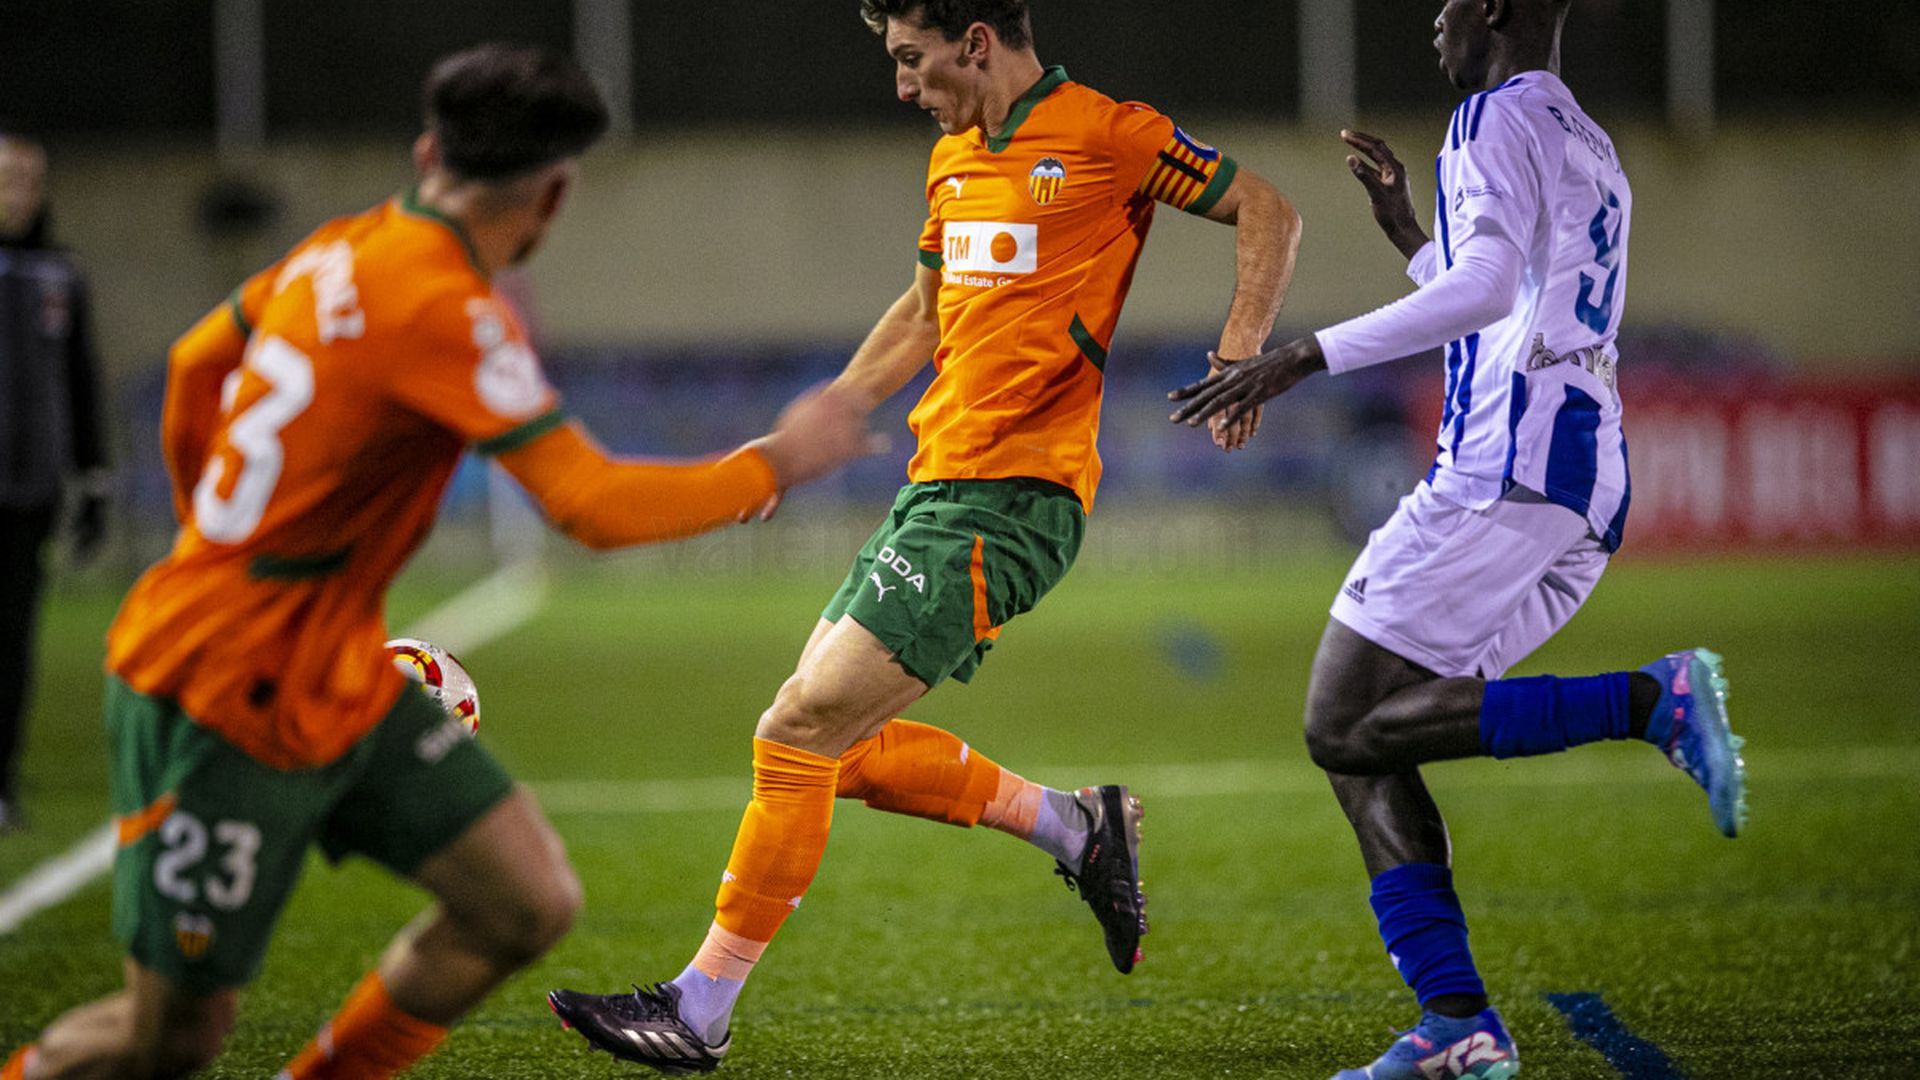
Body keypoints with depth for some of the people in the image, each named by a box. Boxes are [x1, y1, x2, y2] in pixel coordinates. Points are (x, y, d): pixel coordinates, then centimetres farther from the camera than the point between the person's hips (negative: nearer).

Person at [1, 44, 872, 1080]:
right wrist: (776, 463, -13)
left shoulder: (348, 247, 3)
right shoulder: (443, 312, -23)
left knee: (529, 902, 2)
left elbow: (195, 365, 19)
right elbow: (597, 507, -27)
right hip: (223, 705, -9)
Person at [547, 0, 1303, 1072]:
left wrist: (1239, 352, -16)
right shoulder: (955, 158, 17)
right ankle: (1074, 825, 20)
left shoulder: (1107, 136, -8)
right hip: (934, 488, 9)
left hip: (1008, 499, -9)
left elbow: (1269, 212, -3)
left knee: (799, 733, -12)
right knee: (835, 743, 8)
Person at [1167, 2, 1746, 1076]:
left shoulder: (1498, 117, -3)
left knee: (1346, 727, -11)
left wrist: (1303, 358, -21)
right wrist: (1410, 232, 40)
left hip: (1505, 468, -9)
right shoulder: (1592, 151, 25)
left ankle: (1652, 699, -17)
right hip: (1588, 501, 9)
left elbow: (1488, 288, -20)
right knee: (1363, 748, 9)